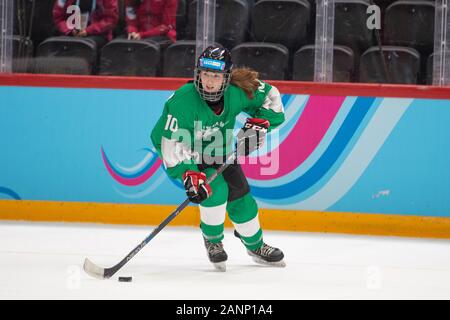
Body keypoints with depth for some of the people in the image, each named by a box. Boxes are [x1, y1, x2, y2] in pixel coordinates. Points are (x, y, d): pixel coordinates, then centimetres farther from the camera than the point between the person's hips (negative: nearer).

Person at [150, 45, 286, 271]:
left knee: (240, 196, 9)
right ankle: (212, 241, 1)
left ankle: (255, 246, 34)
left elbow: (270, 97, -4)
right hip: (191, 156, -5)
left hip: (220, 151, 5)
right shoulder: (182, 102, -36)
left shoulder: (237, 91, -23)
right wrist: (188, 174, -41)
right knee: (215, 190, -25)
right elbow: (171, 143, -34)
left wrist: (258, 123, -16)